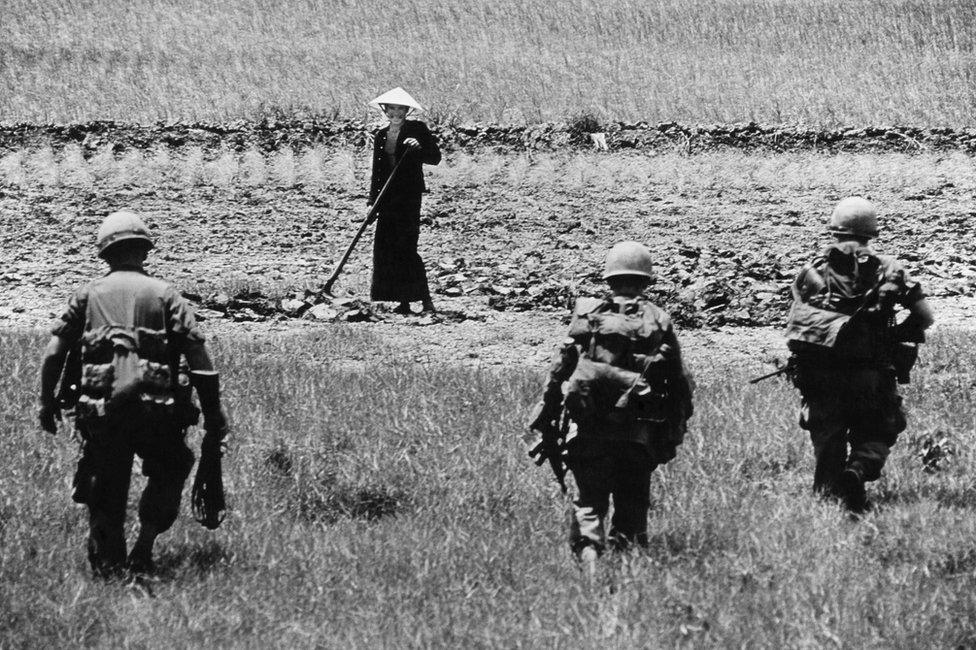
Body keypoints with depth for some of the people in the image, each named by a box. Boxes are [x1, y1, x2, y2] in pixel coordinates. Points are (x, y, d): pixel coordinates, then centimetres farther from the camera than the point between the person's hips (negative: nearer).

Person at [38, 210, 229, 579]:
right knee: (169, 470, 21)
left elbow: (54, 352, 5)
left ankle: (107, 568, 7)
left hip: (100, 410, 1)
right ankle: (145, 544, 6)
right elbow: (199, 357, -1)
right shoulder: (165, 295, 7)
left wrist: (47, 402, 15)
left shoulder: (88, 296, 11)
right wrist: (214, 417, 1)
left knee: (106, 493, 12)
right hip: (155, 410, -1)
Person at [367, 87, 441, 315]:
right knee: (386, 249, 0)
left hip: (409, 196, -6)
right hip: (388, 199, 6)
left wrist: (420, 148, -25)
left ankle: (425, 299, -8)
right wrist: (373, 202, 12)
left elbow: (435, 158, -6)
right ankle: (403, 302, 4)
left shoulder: (417, 129, 0)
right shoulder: (380, 136, 15)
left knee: (405, 248, -13)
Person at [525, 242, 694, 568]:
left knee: (589, 501, 5)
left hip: (588, 431, 0)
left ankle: (588, 551, -17)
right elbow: (680, 384, 7)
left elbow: (558, 373, 2)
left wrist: (542, 427, 7)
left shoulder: (587, 316, 2)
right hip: (638, 434, 0)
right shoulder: (658, 322, 5)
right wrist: (674, 432, 16)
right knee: (632, 507, 13)